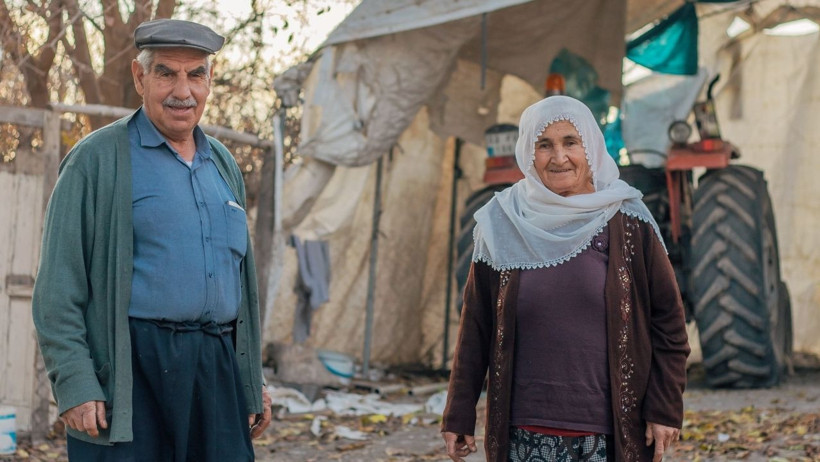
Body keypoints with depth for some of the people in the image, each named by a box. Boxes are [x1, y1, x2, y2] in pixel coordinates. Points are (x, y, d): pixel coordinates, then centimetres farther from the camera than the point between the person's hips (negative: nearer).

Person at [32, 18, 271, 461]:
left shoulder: (223, 165, 18)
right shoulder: (97, 160, -1)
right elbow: (57, 288, -6)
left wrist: (254, 380, 19)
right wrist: (74, 383, -15)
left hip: (218, 372, 6)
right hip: (130, 373, -5)